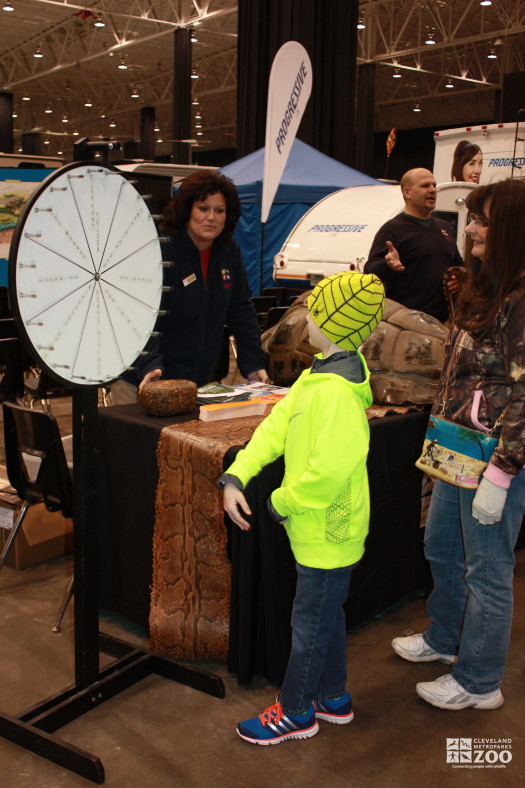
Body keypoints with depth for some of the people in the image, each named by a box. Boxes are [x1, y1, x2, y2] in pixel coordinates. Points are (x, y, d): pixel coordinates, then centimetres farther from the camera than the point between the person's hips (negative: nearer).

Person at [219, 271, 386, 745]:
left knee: (310, 623, 9)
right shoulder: (319, 373, 5)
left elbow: (330, 469, -33)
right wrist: (236, 476, -6)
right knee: (328, 614, 23)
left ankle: (296, 713, 28)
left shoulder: (336, 390, -28)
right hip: (321, 526, 9)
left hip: (327, 532, -9)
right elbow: (278, 423, 3)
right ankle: (334, 699, 42)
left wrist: (282, 503, -17)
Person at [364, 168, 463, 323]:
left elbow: (459, 264, 31)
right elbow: (370, 270, -15)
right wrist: (387, 265, -38)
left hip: (443, 320, 7)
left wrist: (460, 279, 7)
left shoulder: (445, 228, 19)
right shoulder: (392, 229, -5)